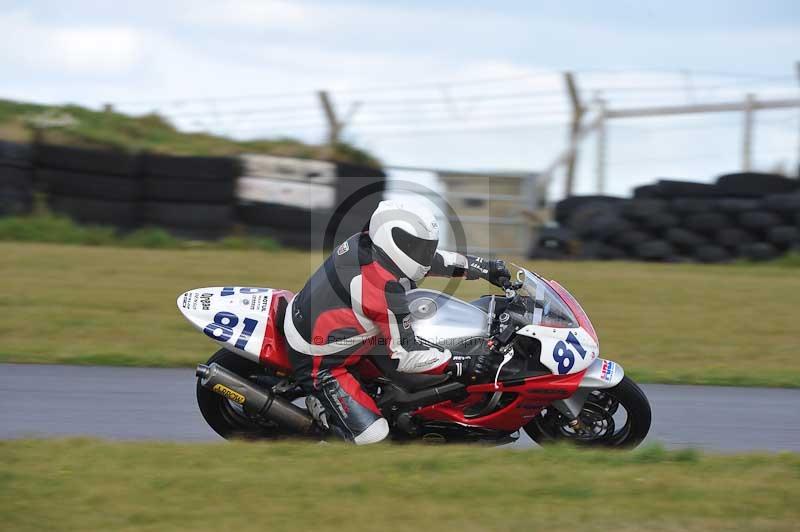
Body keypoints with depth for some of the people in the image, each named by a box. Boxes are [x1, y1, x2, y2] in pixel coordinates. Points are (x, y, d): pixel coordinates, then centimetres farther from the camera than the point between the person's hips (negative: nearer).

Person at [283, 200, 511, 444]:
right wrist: (462, 364, -17)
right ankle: (321, 405, 7)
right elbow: (405, 355, -21)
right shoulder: (386, 291, -31)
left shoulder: (367, 241, -9)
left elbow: (431, 258, 7)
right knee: (372, 434, -16)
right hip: (317, 362, -9)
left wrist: (485, 267, 8)